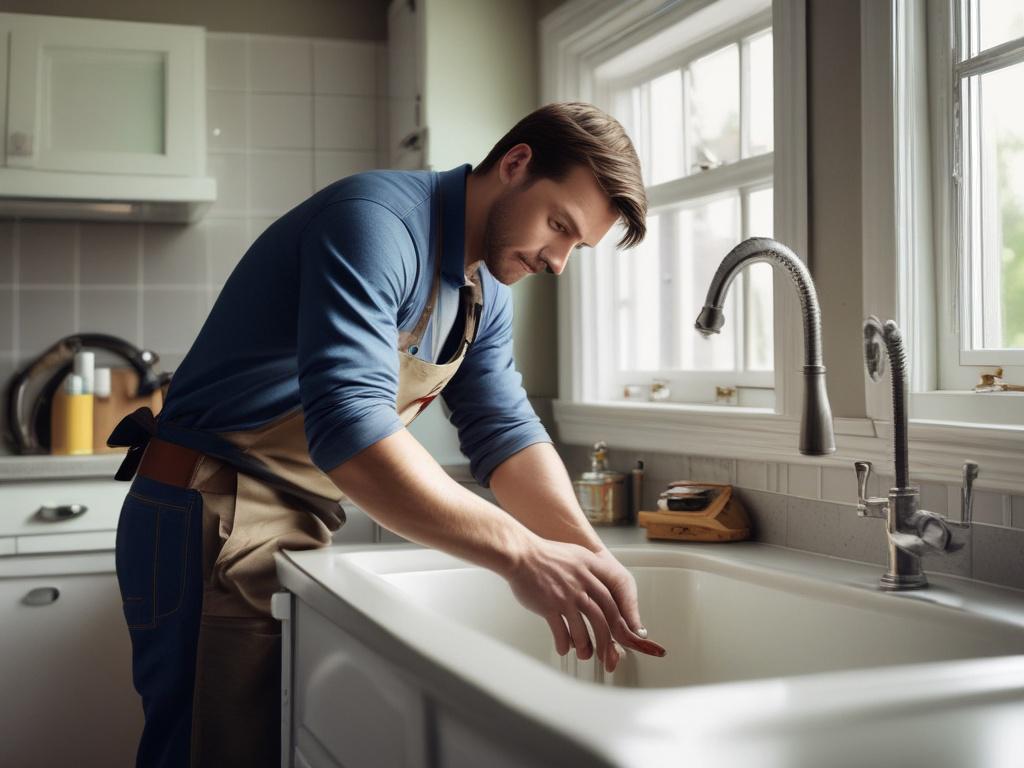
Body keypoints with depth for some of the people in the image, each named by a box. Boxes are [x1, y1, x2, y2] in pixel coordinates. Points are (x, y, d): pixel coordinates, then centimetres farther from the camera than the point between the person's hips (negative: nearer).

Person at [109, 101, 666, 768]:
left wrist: (590, 555, -12)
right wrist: (521, 553, -35)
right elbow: (348, 426, -34)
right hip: (213, 521, -9)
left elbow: (507, 434, 5)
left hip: (306, 534, 9)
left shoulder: (487, 293, 8)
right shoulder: (374, 222, -22)